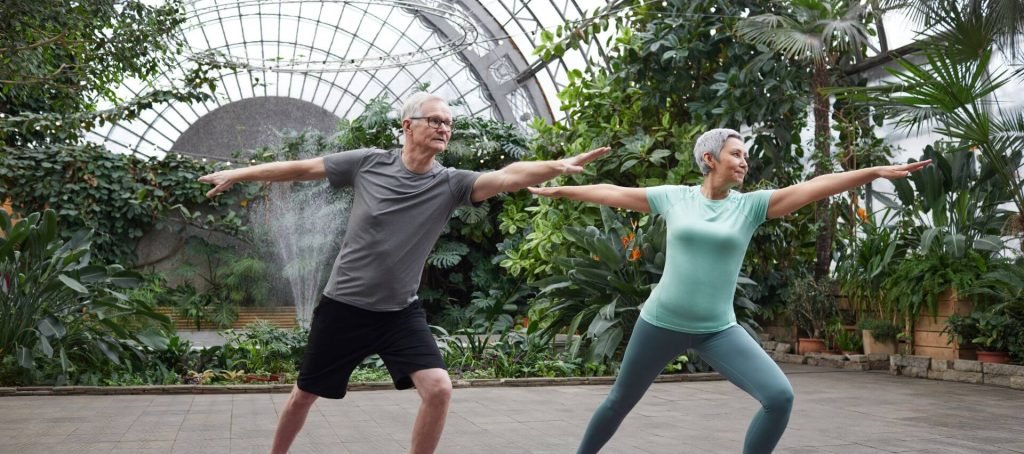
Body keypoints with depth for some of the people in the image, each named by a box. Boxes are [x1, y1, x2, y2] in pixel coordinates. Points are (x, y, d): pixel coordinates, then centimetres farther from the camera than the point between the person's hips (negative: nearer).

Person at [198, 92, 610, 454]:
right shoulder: (368, 163, -9)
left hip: (400, 312, 1)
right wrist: (236, 174, 8)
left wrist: (559, 165, -41)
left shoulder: (449, 184, -9)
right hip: (343, 306, 0)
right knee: (304, 395, 12)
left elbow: (508, 177, -24)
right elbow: (302, 168, 1)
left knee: (438, 389, -15)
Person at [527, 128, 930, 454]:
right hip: (661, 322, -1)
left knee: (780, 397, -15)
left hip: (718, 330, 1)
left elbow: (814, 187, -11)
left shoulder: (751, 205, -2)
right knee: (621, 400, 15)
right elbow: (614, 193, 8)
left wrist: (876, 171, -18)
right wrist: (559, 190, 17)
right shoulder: (674, 197, -2)